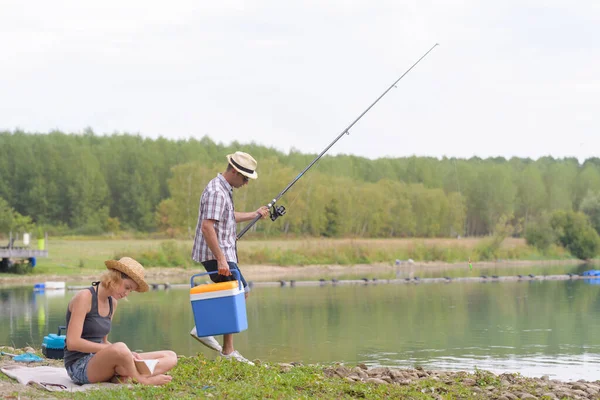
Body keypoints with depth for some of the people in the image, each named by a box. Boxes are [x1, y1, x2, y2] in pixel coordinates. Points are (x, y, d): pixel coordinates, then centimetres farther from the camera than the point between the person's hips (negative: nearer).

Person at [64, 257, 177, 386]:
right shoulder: (84, 297, -10)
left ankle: (123, 376, -27)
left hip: (102, 363, 9)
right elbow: (72, 342, -18)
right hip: (79, 366, -9)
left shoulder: (112, 303, 15)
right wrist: (117, 349, -21)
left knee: (170, 357, -3)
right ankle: (141, 380, -14)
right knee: (120, 348, -42)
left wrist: (127, 352, 0)